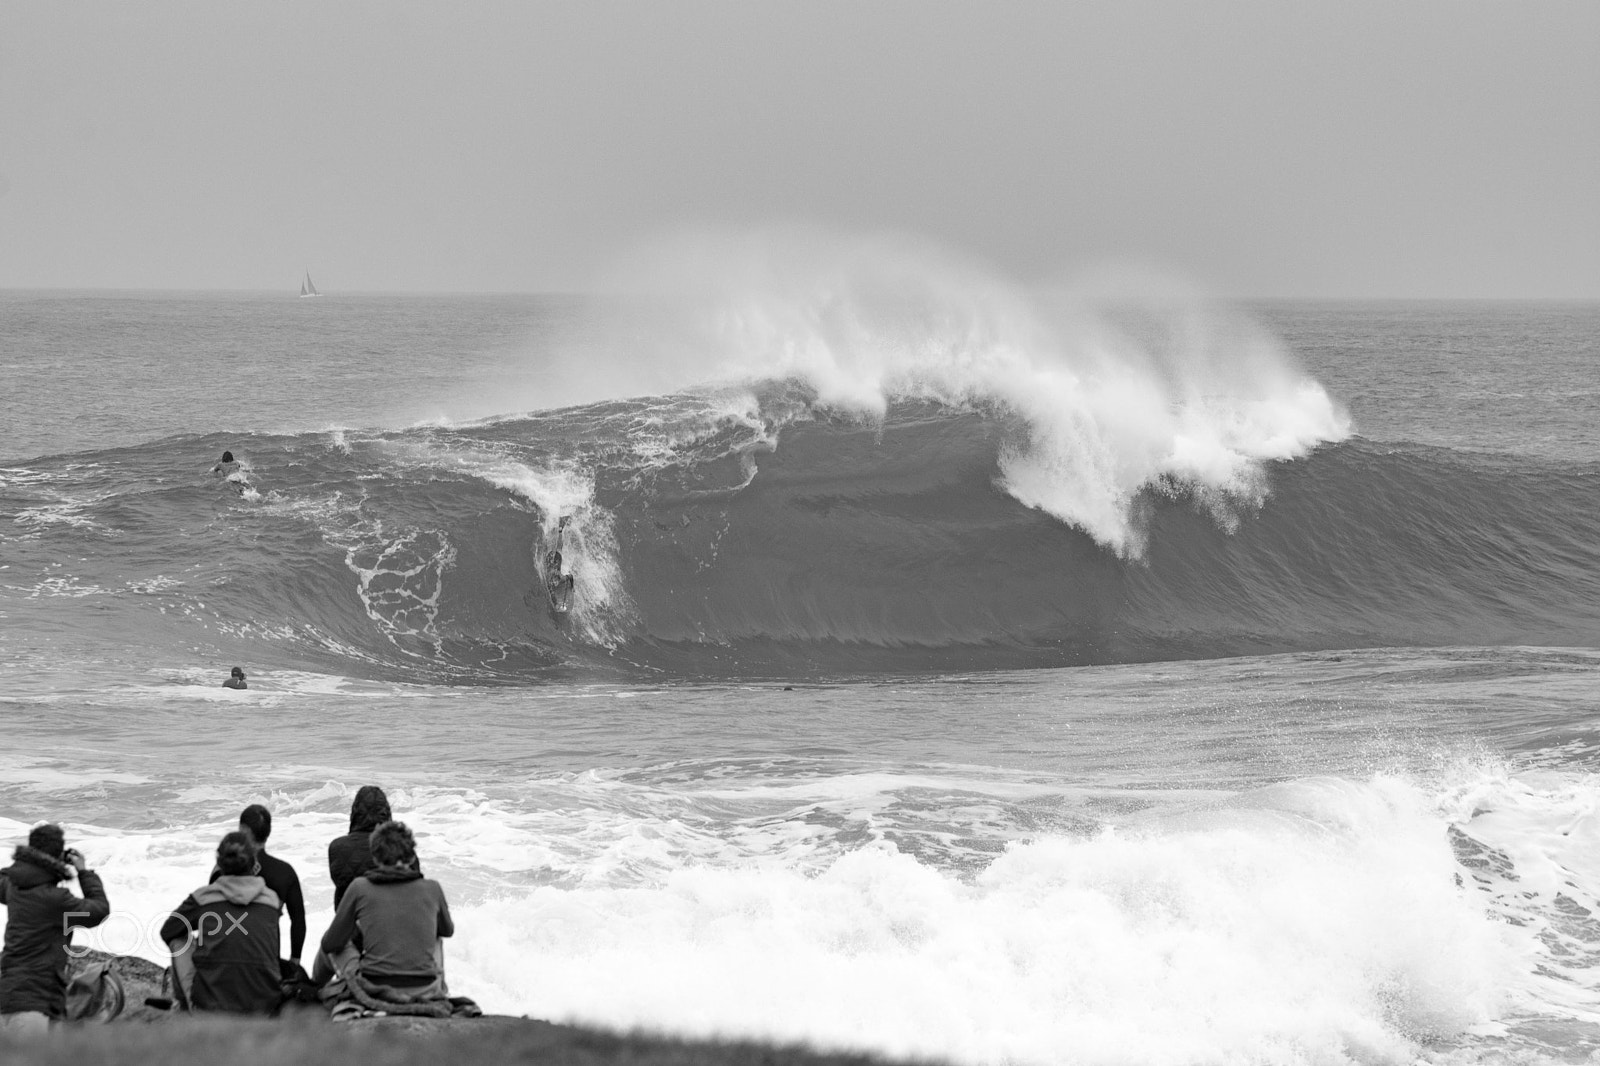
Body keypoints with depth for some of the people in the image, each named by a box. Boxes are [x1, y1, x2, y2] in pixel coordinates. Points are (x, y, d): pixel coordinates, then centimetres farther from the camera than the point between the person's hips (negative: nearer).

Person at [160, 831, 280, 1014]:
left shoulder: (201, 898, 2)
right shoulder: (271, 898, 7)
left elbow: (167, 932, 19)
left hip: (211, 1002, -2)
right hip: (262, 1007, 2)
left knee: (179, 941, 19)